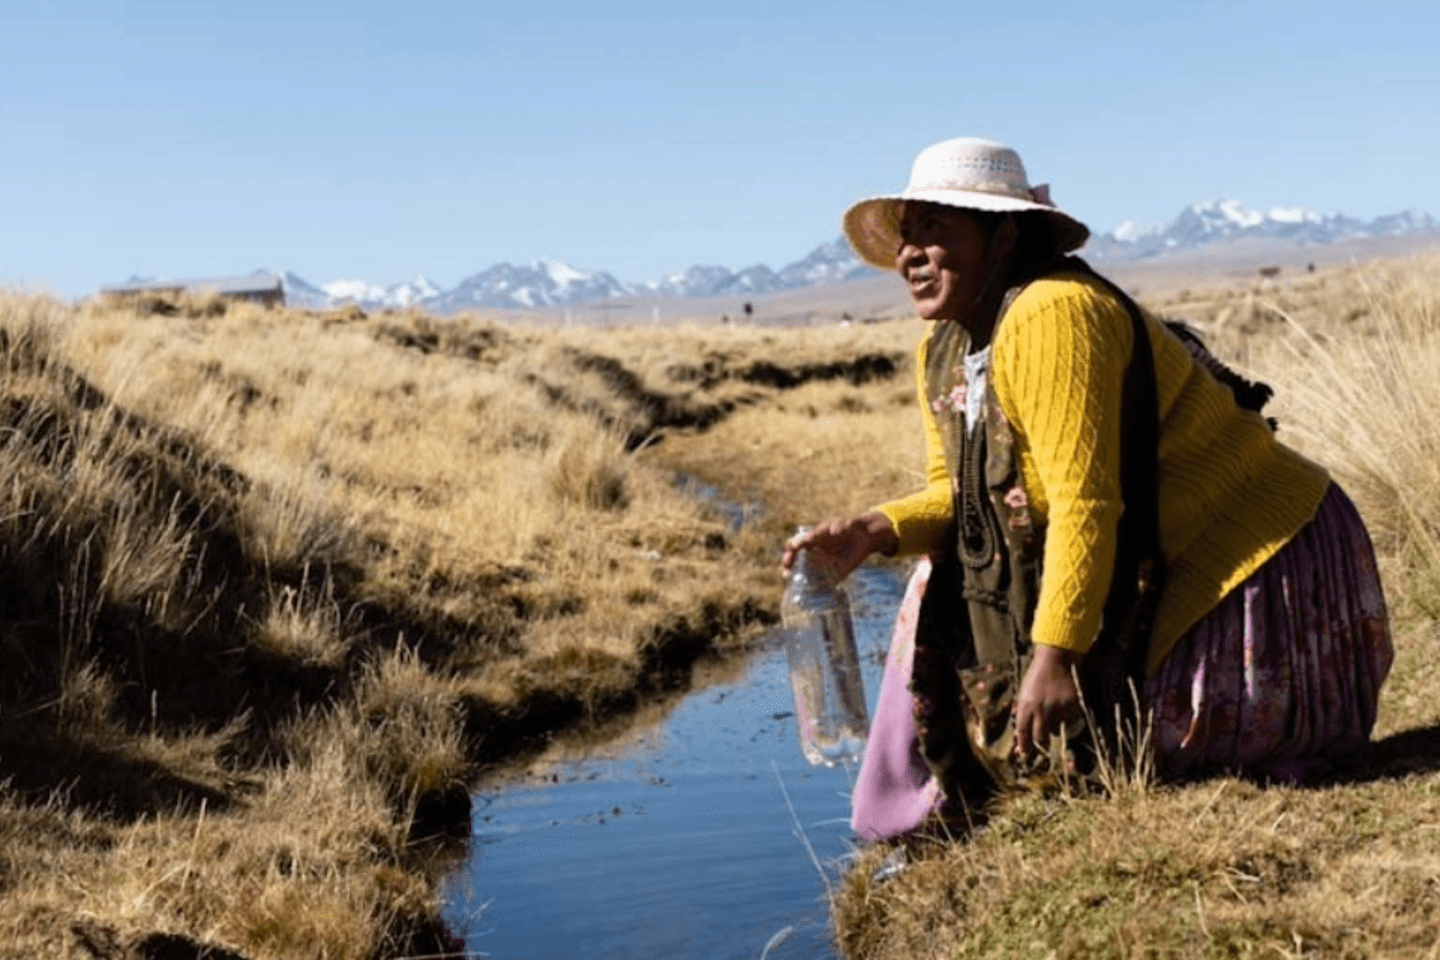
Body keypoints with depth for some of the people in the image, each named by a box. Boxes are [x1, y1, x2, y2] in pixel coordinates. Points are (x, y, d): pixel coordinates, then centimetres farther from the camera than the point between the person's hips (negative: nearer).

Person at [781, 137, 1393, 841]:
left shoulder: (1051, 315, -27)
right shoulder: (941, 355, 3)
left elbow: (1086, 504, -30)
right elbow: (958, 496, 6)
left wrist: (1055, 656, -30)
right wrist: (878, 530, -14)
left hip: (1260, 552, -9)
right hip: (1157, 567, 9)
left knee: (1171, 747, -15)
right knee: (943, 590, 4)